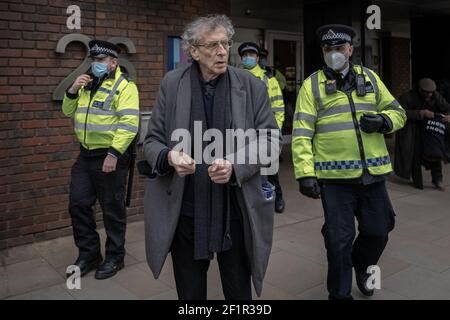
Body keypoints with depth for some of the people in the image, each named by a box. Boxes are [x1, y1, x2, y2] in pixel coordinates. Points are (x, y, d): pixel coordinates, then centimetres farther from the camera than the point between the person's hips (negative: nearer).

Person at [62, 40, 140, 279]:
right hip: (86, 155, 8)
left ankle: (115, 257, 21)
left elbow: (129, 124, -19)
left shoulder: (124, 86, -9)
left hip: (110, 156, -7)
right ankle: (88, 254, 27)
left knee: (112, 209, 4)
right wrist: (72, 91, 1)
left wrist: (114, 153, -25)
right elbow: (69, 112, 19)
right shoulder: (87, 84, 15)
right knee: (78, 204, 10)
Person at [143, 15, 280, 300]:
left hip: (237, 211, 0)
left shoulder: (252, 86, -1)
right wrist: (169, 156, -20)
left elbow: (269, 139, -1)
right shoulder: (172, 84, 0)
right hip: (185, 213, 1)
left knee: (239, 291, 17)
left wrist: (236, 166, -20)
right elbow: (152, 140, 4)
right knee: (189, 292, 18)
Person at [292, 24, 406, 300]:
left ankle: (362, 266, 47)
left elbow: (397, 112, 16)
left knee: (378, 230, 15)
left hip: (373, 173, 4)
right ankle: (340, 293, 25)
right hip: (335, 176, -4)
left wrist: (383, 120, -8)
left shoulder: (370, 78, 12)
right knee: (339, 239, 3)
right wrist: (305, 173, -14)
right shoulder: (313, 85, 0)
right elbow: (302, 133, -6)